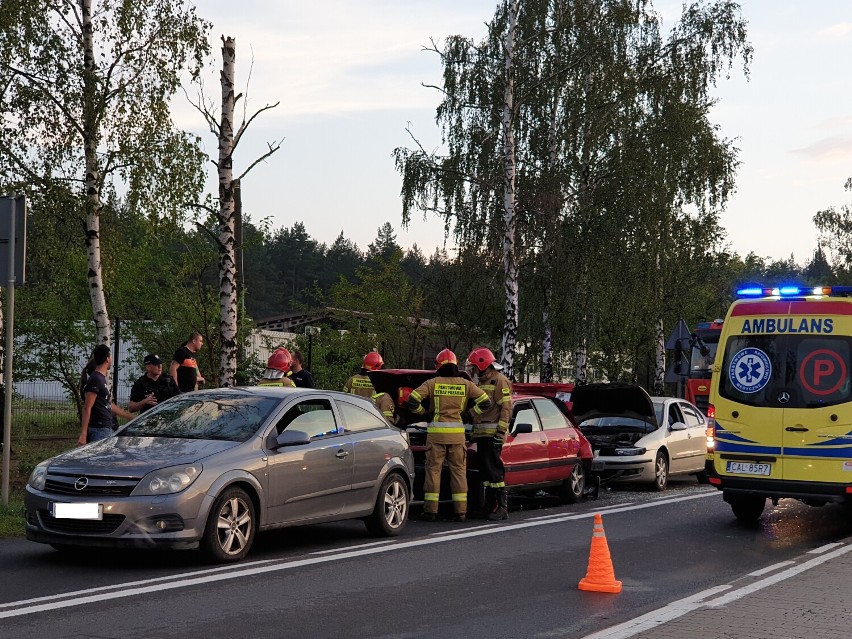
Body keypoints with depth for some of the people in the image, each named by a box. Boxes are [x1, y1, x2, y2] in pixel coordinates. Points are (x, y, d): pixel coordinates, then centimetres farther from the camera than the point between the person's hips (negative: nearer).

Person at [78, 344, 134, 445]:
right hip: (98, 430, -10)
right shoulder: (95, 380, -12)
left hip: (106, 429, 10)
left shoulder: (102, 379, 18)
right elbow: (87, 408, -17)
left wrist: (132, 417, 33)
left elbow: (110, 405, 27)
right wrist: (83, 434, -22)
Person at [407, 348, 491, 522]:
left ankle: (430, 510, 3)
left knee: (433, 469, 4)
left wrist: (422, 412, 9)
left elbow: (413, 399, -8)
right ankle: (461, 511, 6)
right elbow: (485, 402, 3)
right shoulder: (465, 384, 4)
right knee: (459, 471, 7)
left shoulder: (432, 383, -2)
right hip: (457, 434, 2)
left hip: (436, 432, -1)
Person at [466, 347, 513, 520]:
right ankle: (489, 506, 15)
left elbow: (506, 408, -15)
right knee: (484, 470, 10)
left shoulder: (499, 381, -8)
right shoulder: (481, 382, 21)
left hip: (492, 433, -9)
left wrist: (501, 431, -21)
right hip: (481, 433, 9)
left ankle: (502, 507, -11)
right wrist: (474, 431, 22)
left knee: (493, 469, -12)